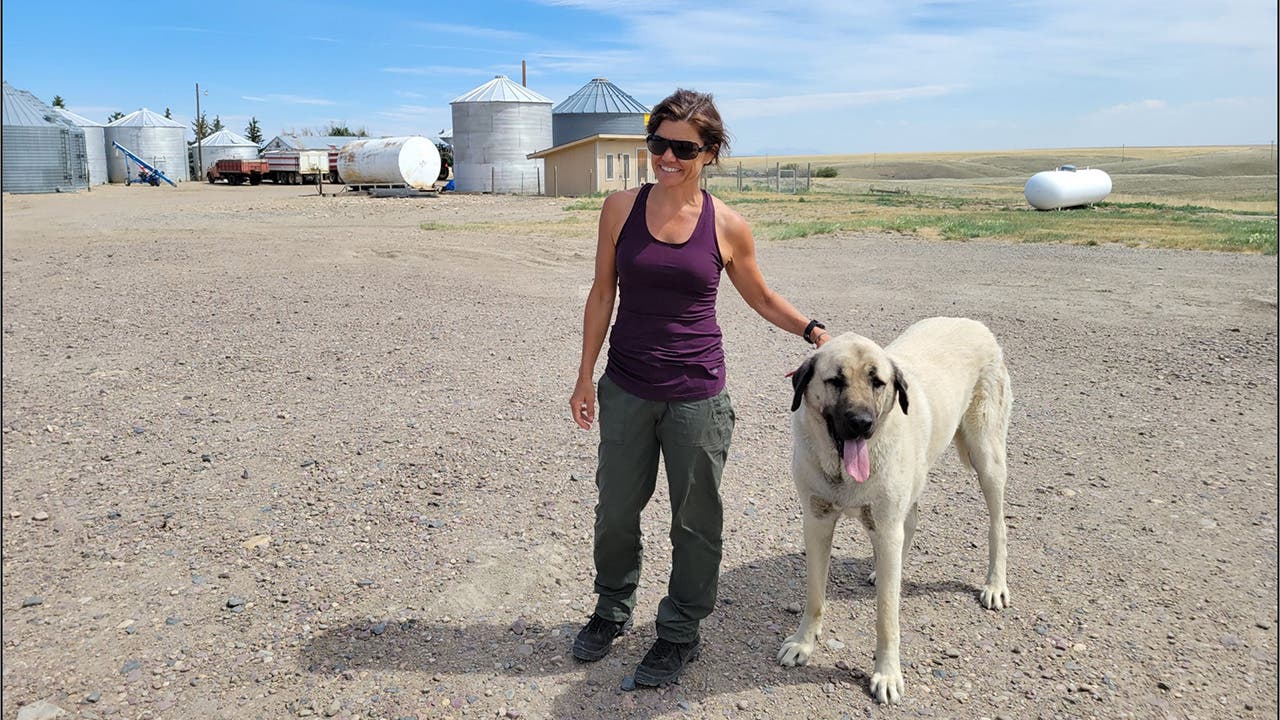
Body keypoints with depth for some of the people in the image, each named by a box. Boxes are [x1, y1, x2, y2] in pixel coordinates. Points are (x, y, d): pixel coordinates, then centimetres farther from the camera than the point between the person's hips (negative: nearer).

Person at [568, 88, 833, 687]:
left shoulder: (727, 227, -6)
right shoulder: (621, 208, -2)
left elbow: (760, 296, 10)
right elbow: (602, 294, 4)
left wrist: (815, 331, -4)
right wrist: (586, 377, 5)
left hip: (696, 395, -1)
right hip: (626, 389, 2)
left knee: (696, 519, 10)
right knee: (616, 510, 15)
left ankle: (680, 633, 31)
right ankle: (612, 610, 41)